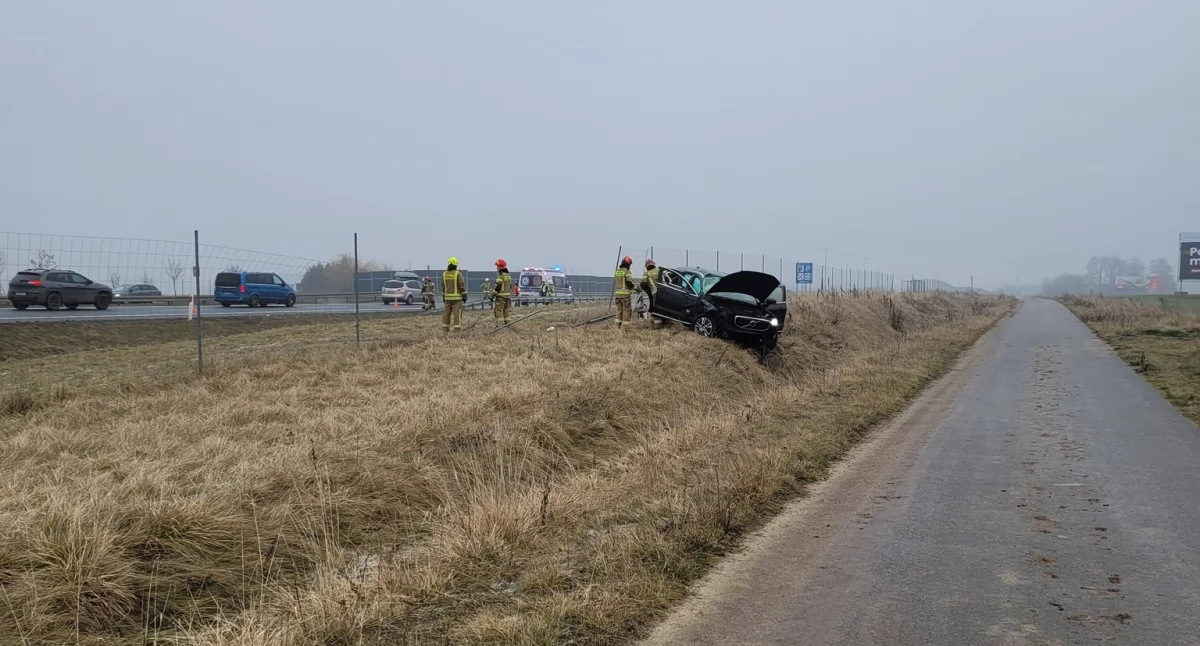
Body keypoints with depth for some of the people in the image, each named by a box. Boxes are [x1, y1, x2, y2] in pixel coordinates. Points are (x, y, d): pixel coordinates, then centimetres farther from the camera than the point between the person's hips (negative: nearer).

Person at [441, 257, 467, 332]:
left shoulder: (444, 274, 6)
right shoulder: (458, 273, -10)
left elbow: (443, 286, 12)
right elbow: (462, 285, -12)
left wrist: (443, 296, 20)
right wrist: (464, 295, -4)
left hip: (447, 297, 5)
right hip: (457, 297, -5)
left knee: (446, 313, 9)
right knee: (457, 313, -6)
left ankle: (445, 329, 10)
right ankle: (457, 329, -9)